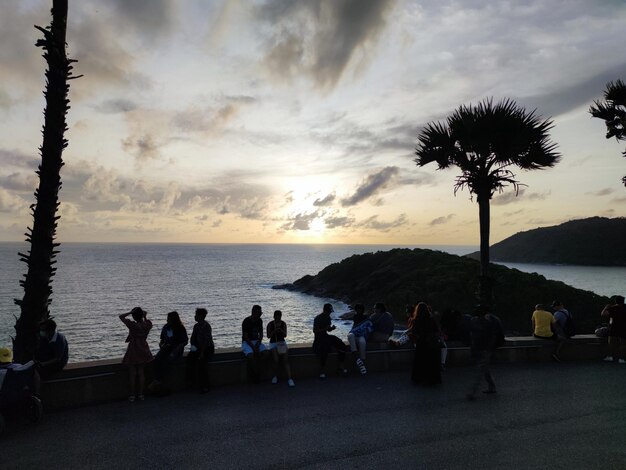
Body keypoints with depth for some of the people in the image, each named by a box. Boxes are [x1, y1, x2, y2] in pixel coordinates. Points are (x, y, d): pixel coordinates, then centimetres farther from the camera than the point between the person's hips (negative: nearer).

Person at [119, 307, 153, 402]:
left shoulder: (132, 325, -20)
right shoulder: (147, 325, -8)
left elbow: (121, 316, -11)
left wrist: (130, 312, -15)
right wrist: (145, 316, 4)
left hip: (133, 351, -4)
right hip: (143, 351, 4)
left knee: (133, 374, 7)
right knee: (141, 373, 12)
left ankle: (132, 395, 14)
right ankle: (140, 394, 19)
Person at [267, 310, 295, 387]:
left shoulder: (283, 324, 5)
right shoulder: (270, 324, -2)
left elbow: (285, 335, 5)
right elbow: (268, 336, -2)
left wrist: (281, 331, -16)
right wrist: (274, 331, -20)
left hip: (282, 342, 2)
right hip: (273, 343, -2)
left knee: (285, 360, -20)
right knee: (276, 360, -24)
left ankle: (289, 379, -26)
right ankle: (275, 376, -1)